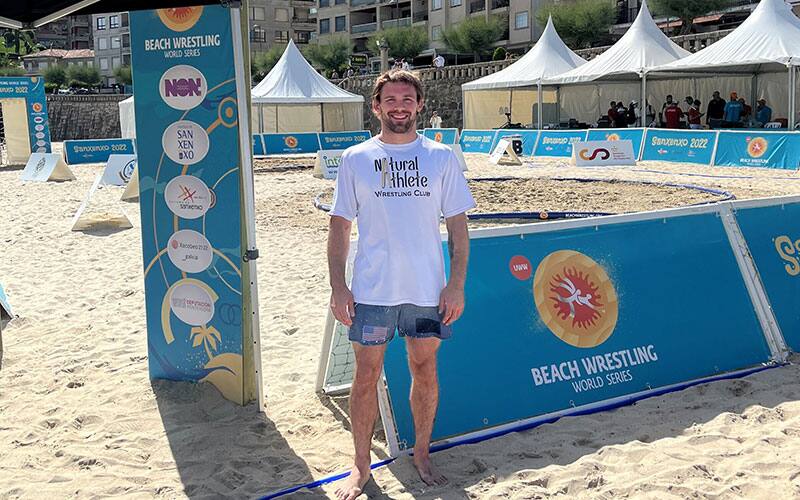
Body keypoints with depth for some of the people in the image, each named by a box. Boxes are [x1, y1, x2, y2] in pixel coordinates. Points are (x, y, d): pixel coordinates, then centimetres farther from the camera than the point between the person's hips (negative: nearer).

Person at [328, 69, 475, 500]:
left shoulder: (441, 157, 3)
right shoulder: (355, 159, 2)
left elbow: (458, 226, 4)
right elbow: (340, 227, 3)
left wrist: (456, 285, -3)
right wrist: (338, 288, -3)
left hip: (428, 289, 1)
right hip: (371, 291, 0)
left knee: (425, 371, 11)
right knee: (366, 376, 5)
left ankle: (421, 455, 30)